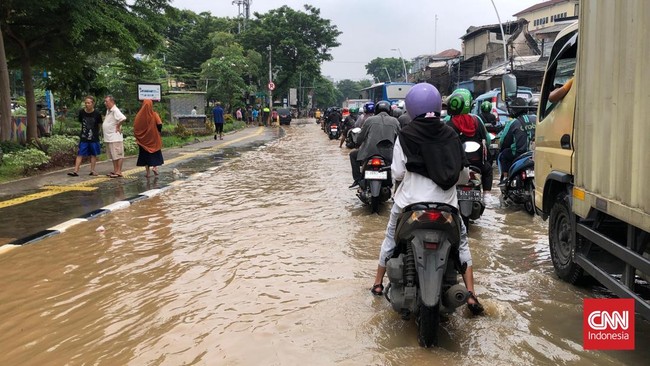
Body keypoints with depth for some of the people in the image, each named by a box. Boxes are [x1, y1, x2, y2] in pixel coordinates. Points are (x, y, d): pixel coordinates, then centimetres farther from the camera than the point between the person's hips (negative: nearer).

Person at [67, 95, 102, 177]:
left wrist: (95, 132, 7)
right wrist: (85, 130, 9)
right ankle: (75, 171, -1)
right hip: (83, 137, 1)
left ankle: (92, 170, 19)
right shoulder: (81, 112, -5)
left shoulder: (97, 114, -10)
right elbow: (81, 122, 11)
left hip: (94, 138, -1)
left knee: (93, 154, 8)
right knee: (80, 154, -1)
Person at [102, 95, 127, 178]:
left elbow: (123, 118, -32)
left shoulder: (115, 110, -16)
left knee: (118, 155, -4)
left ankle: (119, 172, -2)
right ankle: (115, 171, 22)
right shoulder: (108, 111, 15)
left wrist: (118, 126, -19)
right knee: (113, 156, 15)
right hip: (109, 137, 10)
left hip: (115, 138, -10)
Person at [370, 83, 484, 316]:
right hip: (446, 203, 1)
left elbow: (397, 173, -7)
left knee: (391, 238, 22)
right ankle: (471, 296, 9)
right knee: (461, 242, 18)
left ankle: (378, 283, 33)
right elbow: (463, 173, 3)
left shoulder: (405, 136, -8)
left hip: (410, 202, -1)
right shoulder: (450, 135, 0)